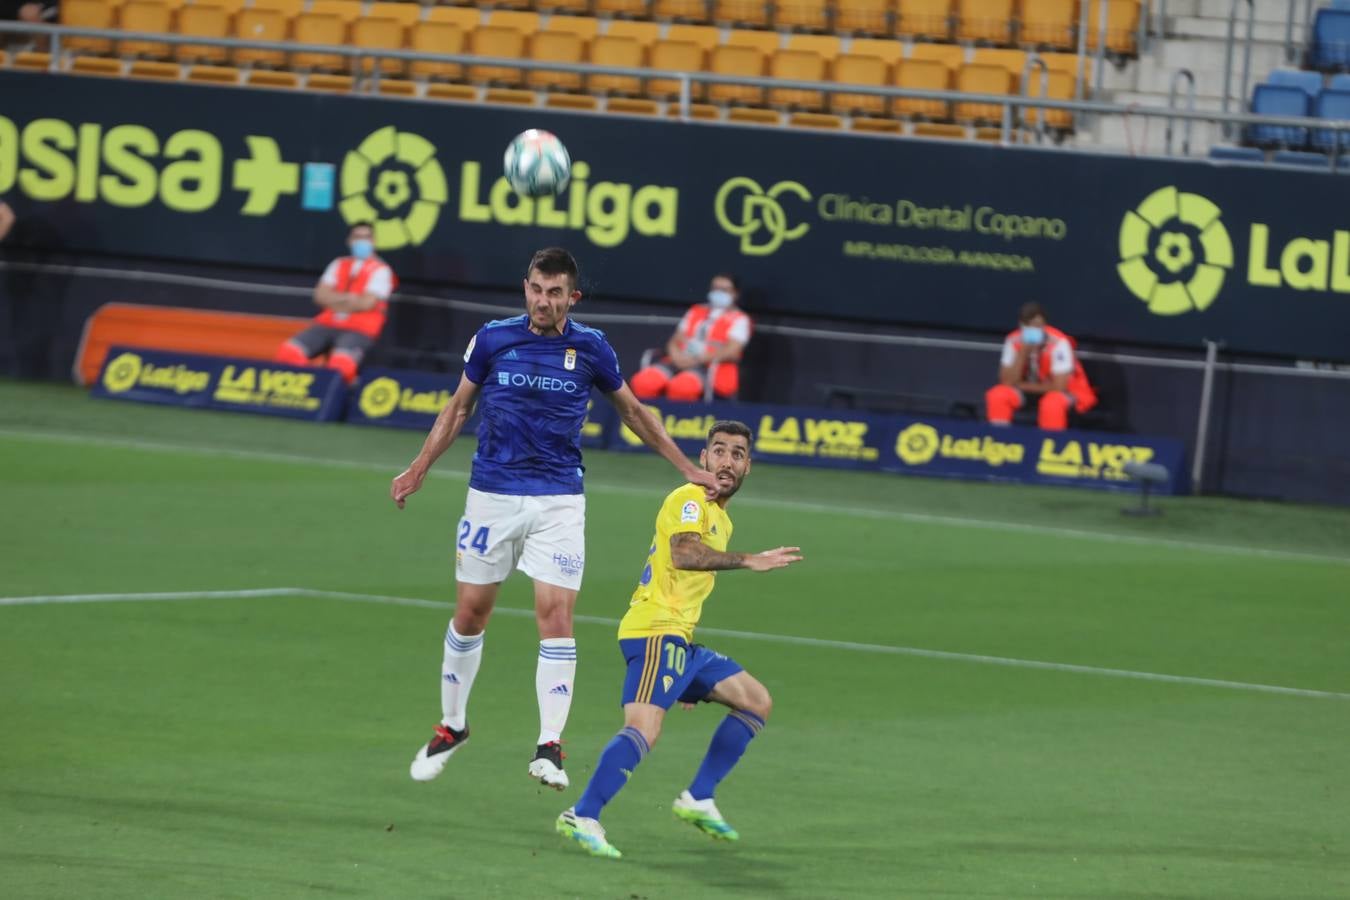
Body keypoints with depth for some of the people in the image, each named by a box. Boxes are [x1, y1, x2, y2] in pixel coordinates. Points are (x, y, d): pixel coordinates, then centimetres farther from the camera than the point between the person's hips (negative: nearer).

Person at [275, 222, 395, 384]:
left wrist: (335, 301, 3)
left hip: (359, 330, -5)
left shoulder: (381, 271, 4)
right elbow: (321, 295, 8)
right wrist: (346, 298, -8)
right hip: (328, 324, 5)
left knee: (341, 363, -39)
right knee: (289, 352, -21)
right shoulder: (339, 265, 19)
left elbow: (366, 303, -8)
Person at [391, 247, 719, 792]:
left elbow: (632, 411, 13)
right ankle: (452, 727, 25)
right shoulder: (493, 339, -2)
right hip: (492, 496, 1)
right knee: (470, 612, 5)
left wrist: (687, 469, 13)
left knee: (555, 613, -12)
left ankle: (549, 747, -13)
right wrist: (419, 469, 8)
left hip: (559, 501, -1)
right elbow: (458, 407, 12)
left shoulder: (590, 348, -2)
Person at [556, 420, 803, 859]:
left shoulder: (721, 520, 24)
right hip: (655, 631, -10)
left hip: (680, 640, 10)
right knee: (644, 729, -28)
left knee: (757, 702, 15)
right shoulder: (689, 500, -6)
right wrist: (748, 560, -35)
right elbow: (683, 553, -28)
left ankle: (698, 799, 13)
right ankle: (582, 817, -33)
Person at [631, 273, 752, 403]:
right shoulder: (696, 312, 27)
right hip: (681, 362, 5)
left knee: (681, 386, -41)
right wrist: (677, 356, -5)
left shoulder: (739, 319, 11)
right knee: (644, 382, -28)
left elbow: (732, 351, -5)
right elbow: (675, 341, 20)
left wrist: (698, 359, -16)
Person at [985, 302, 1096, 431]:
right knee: (997, 395, -21)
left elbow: (1059, 387, -25)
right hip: (1031, 392, 4)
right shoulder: (1014, 341, -12)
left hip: (1068, 393, -4)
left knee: (1052, 403, -38)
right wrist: (1023, 352, -29)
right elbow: (1008, 382, -17)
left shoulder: (1058, 343, -25)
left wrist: (1023, 386, -14)